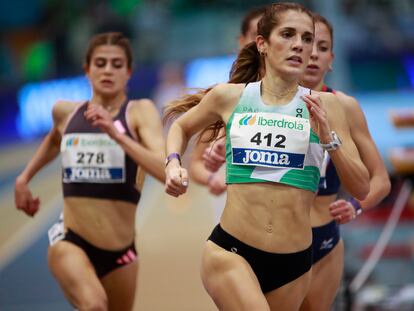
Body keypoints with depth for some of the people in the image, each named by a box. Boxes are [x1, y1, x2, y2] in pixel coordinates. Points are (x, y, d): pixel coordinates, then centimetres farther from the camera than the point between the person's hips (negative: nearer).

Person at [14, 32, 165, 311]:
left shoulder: (140, 111, -6)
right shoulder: (65, 112, 5)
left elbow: (167, 172, -23)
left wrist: (116, 134, -29)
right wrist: (24, 178, 30)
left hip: (120, 251, 0)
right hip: (70, 242, 0)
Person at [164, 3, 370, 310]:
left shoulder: (323, 105, 1)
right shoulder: (228, 97, 2)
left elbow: (362, 189, 0)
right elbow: (181, 127, 24)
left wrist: (329, 138, -13)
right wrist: (173, 163, 5)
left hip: (294, 262, 2)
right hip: (230, 250, -2)